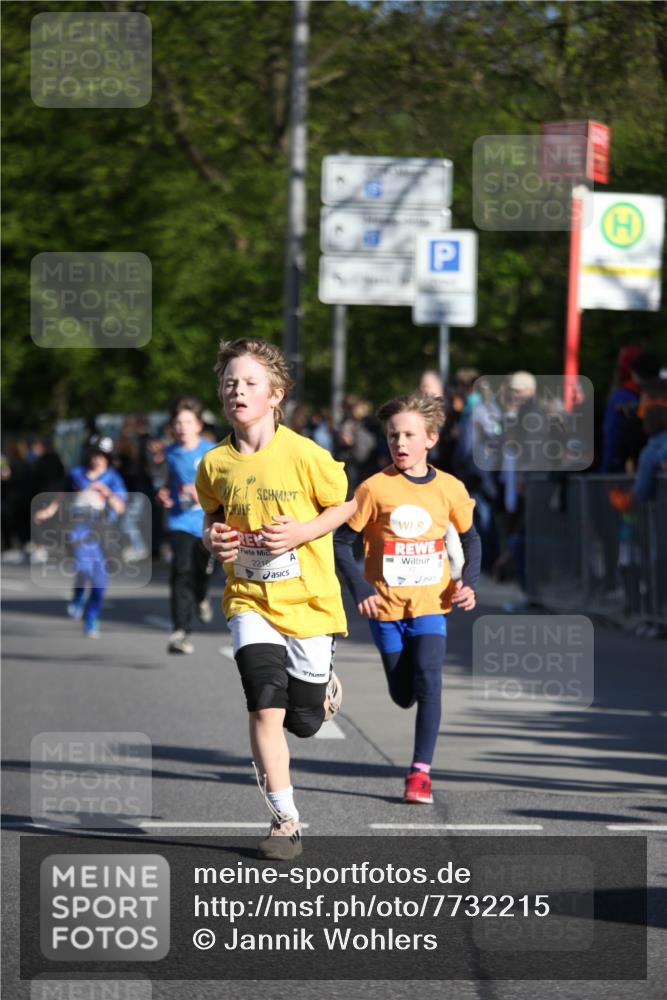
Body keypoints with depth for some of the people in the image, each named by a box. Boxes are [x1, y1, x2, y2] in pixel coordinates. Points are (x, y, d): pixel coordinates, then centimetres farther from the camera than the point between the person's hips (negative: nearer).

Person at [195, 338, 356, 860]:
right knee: (266, 709, -14)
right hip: (249, 600, 1)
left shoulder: (305, 455, -13)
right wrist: (214, 538, -5)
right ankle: (285, 821, -5)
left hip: (308, 601, -1)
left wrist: (301, 532, -15)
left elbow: (345, 505, 0)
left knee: (304, 720, 7)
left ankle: (325, 687, 45)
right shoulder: (214, 465, -2)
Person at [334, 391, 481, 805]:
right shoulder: (375, 488, -8)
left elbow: (471, 538, 13)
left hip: (431, 604, 0)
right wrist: (360, 589, -13)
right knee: (403, 695, 9)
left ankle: (421, 770, -12)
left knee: (428, 682, -17)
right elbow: (342, 541, -3)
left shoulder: (450, 488, -2)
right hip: (386, 606, 0)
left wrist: (469, 582, -2)